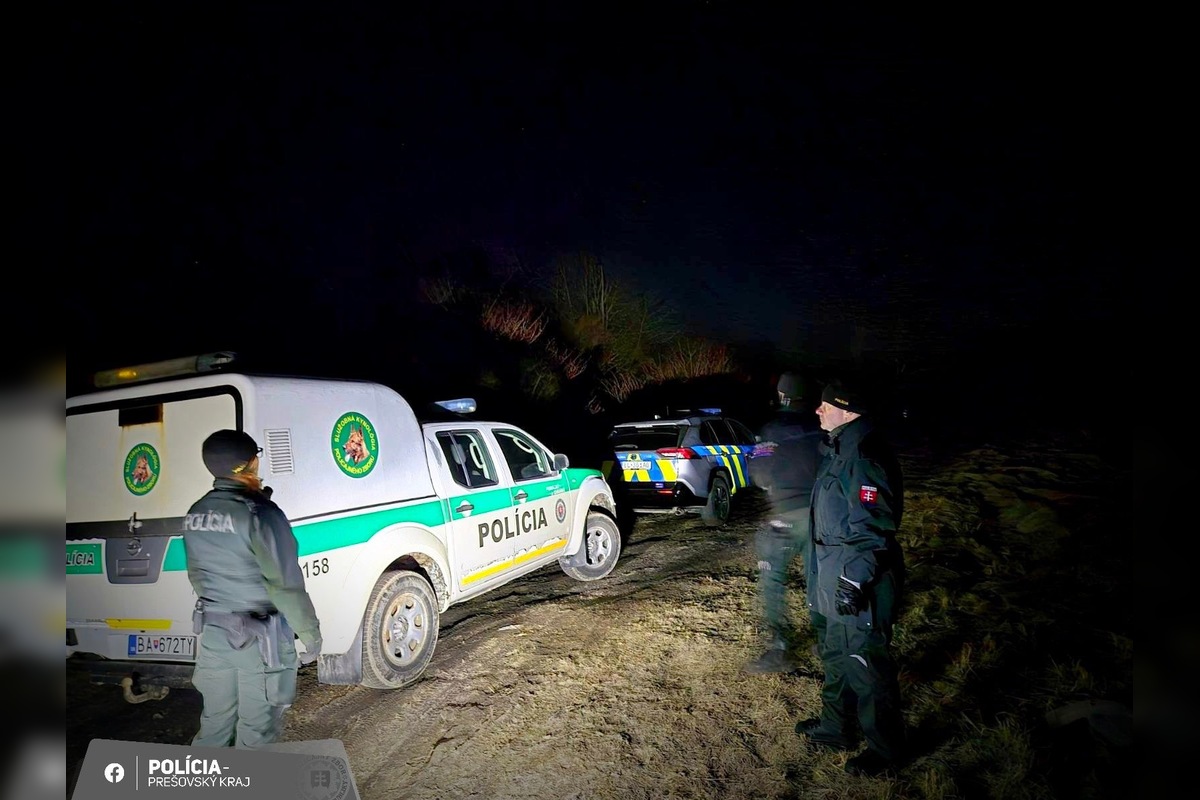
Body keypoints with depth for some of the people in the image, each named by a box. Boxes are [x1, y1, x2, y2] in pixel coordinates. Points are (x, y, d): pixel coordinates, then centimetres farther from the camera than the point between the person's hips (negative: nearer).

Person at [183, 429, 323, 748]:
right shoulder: (258, 513, -20)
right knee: (256, 729, 6)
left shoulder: (196, 514, 2)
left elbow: (197, 575, 13)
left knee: (215, 723, 19)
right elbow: (286, 584, -19)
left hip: (213, 631, 7)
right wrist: (311, 632, -9)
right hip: (260, 637, -7)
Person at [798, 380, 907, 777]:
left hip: (856, 583, -11)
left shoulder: (863, 458, -24)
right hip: (832, 577, 11)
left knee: (865, 665, 3)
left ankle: (885, 751, 21)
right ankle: (836, 727, 41)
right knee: (835, 655, 23)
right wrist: (822, 570, 26)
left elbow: (873, 528, -26)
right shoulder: (837, 449, 10)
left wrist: (854, 580, -24)